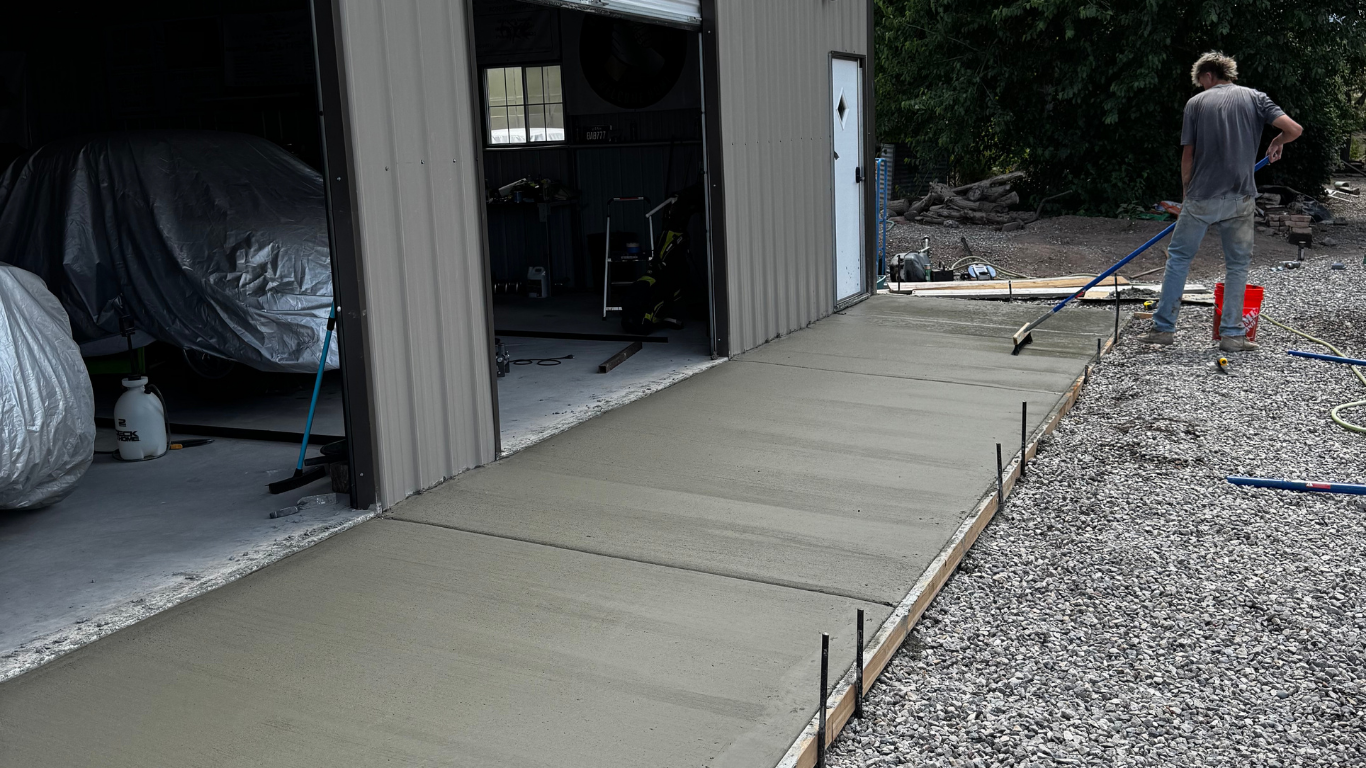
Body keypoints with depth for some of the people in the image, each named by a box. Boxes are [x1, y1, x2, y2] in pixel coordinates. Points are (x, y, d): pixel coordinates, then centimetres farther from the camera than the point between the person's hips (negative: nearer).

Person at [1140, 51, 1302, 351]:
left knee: (1178, 258, 10)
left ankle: (1164, 327, 10)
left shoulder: (1197, 102, 2)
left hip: (1202, 197, -1)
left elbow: (1187, 155, 1)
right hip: (1240, 198, 1)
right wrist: (1276, 143, 19)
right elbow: (1294, 129, -4)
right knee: (1238, 264, 11)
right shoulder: (1254, 98, 5)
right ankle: (1232, 335, 10)